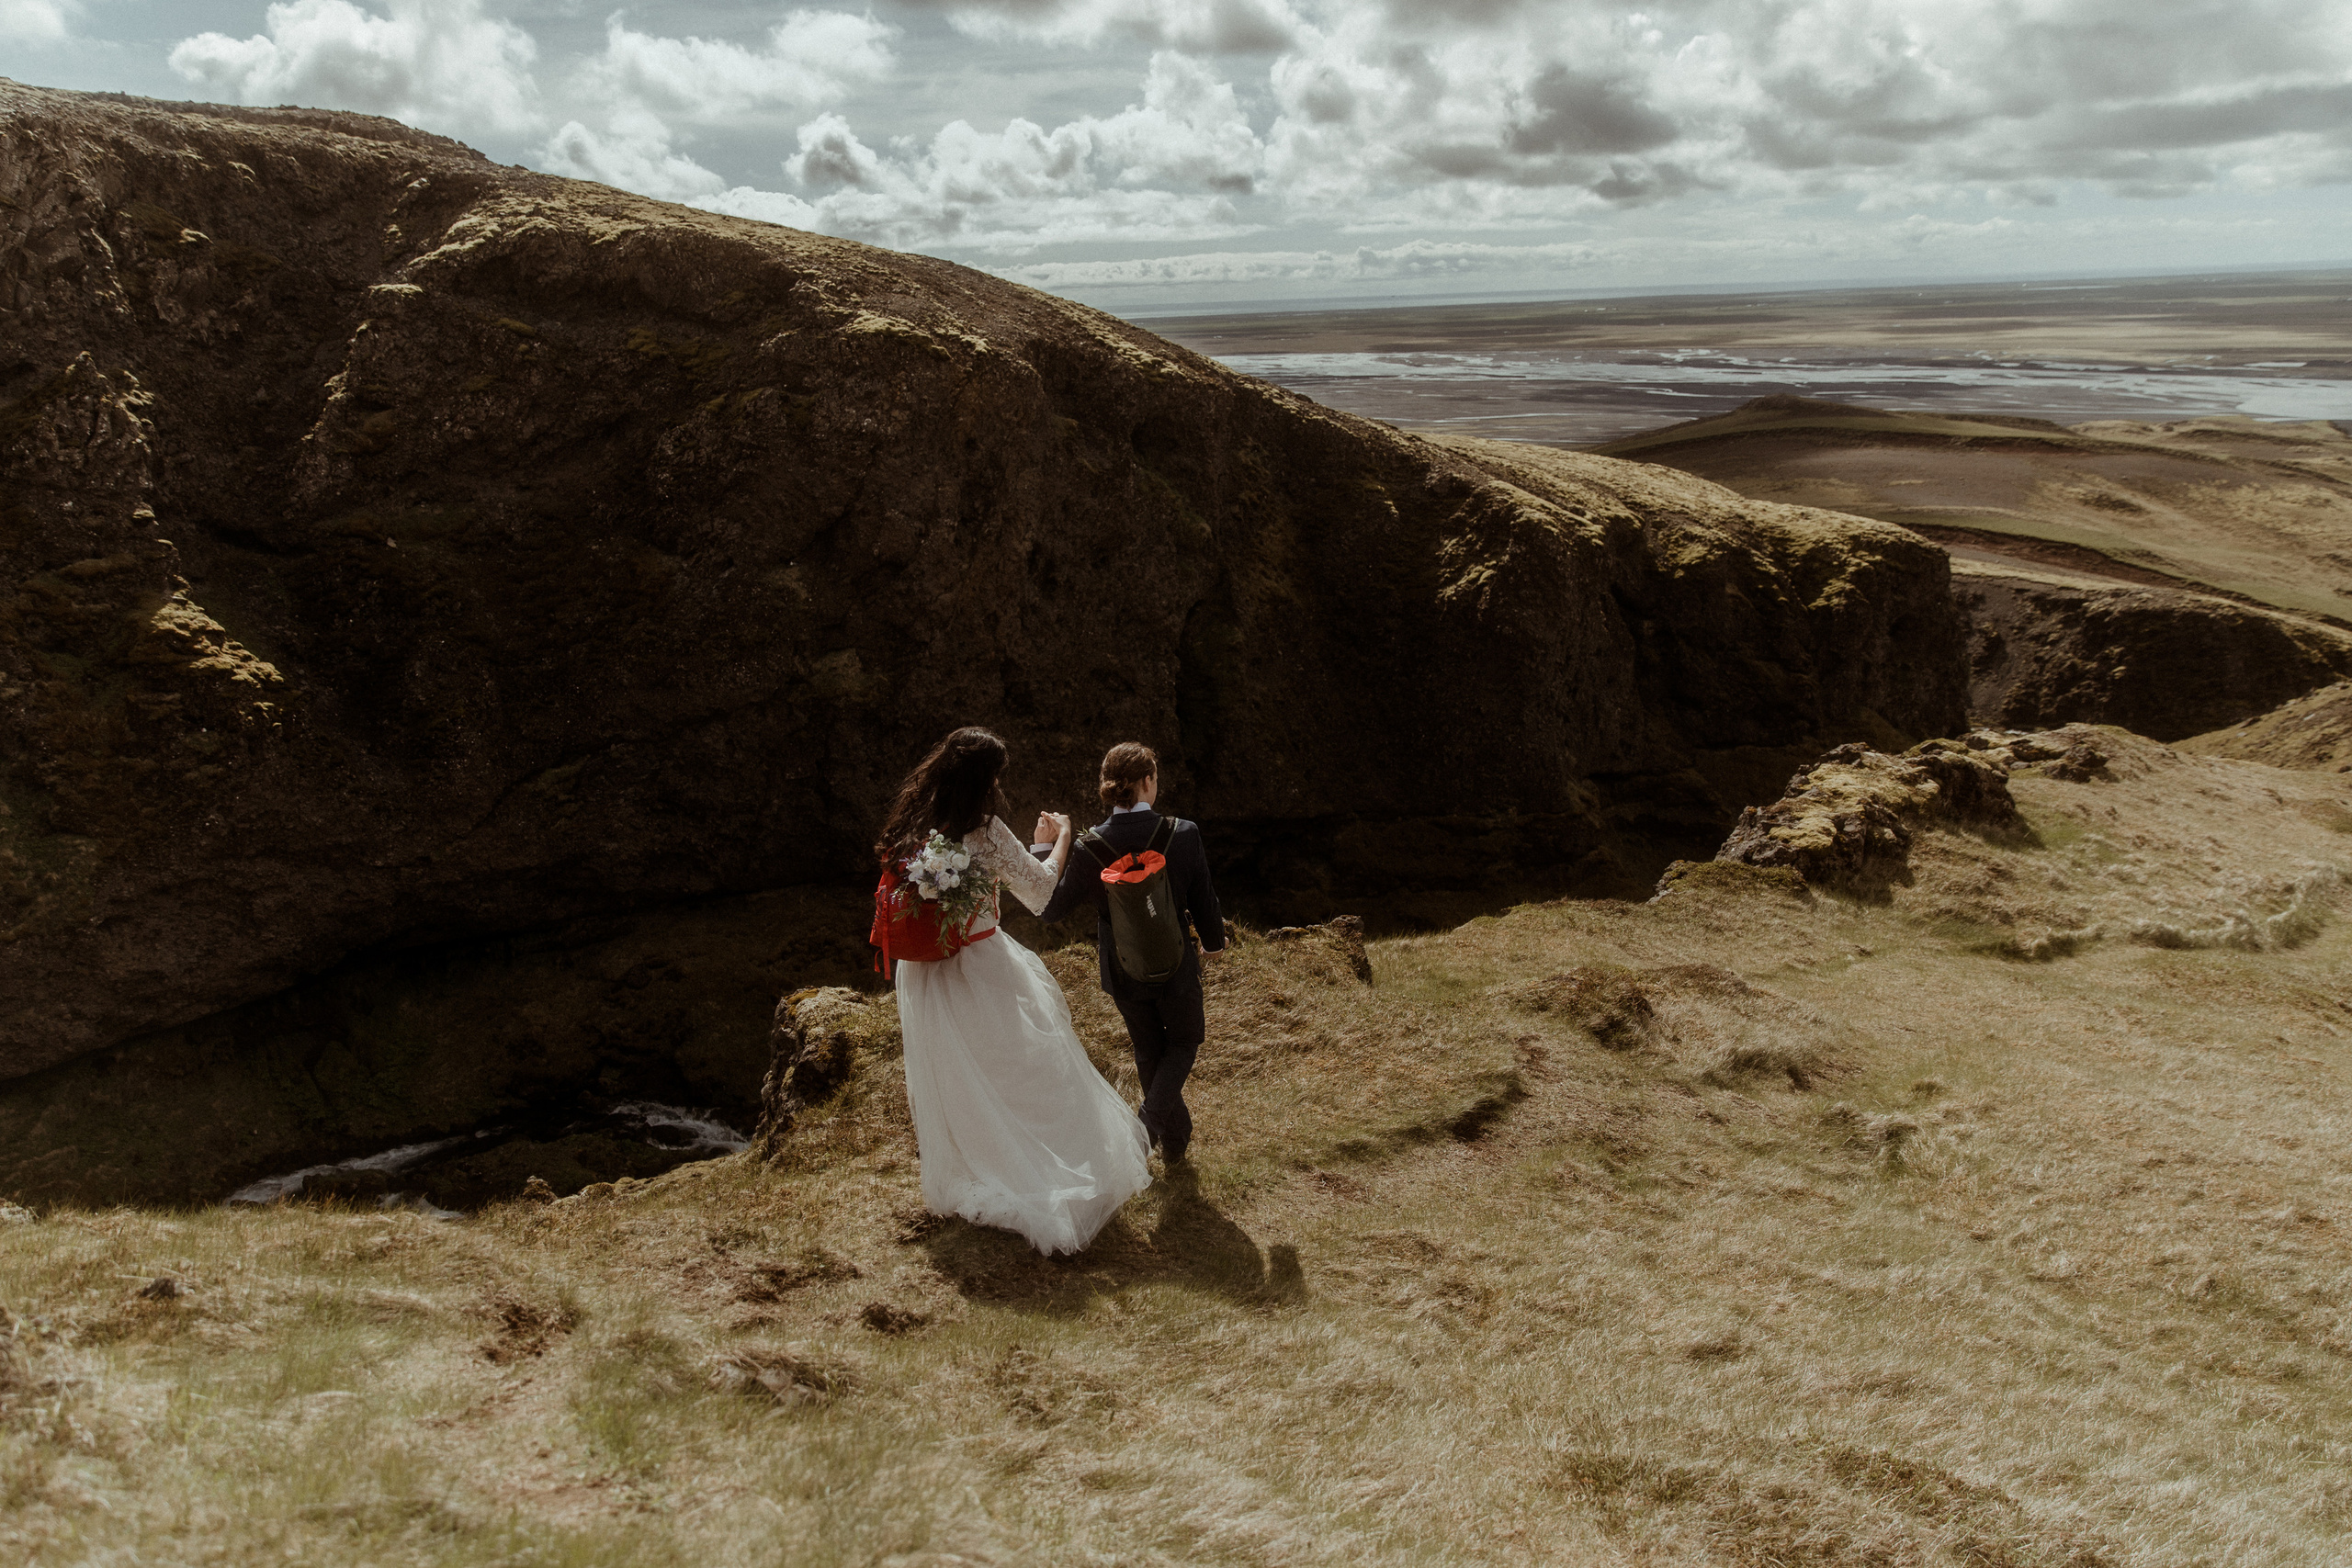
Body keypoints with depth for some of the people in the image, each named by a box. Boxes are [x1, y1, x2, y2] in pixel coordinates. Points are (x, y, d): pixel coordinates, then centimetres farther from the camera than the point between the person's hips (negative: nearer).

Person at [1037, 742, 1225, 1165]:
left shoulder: (1089, 848, -19)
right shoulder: (1184, 834, -21)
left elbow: (1049, 908, -8)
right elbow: (1204, 902, -9)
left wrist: (1043, 849, 2)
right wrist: (1213, 941, 12)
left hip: (1123, 974, 2)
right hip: (1176, 969, -2)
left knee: (1149, 1050, 25)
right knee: (1186, 1039, 23)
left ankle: (1174, 1136, 40)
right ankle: (1156, 1112, 0)